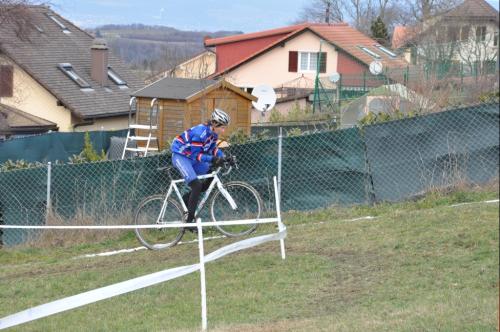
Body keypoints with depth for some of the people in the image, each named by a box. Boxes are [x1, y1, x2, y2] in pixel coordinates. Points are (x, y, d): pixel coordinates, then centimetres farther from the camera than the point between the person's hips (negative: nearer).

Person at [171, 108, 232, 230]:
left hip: (191, 158, 9)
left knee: (211, 177, 3)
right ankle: (189, 219, -15)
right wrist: (212, 159, -38)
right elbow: (196, 155, -28)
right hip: (180, 155, -9)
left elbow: (212, 148, 8)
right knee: (197, 185, -21)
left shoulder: (213, 133, -4)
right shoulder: (200, 132, -30)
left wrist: (223, 157, -9)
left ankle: (187, 199, 15)